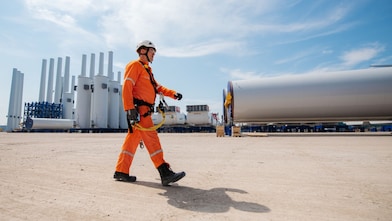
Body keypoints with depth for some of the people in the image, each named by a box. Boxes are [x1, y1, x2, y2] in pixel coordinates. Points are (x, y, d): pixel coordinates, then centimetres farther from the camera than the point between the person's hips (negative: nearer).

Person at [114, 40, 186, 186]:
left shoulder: (147, 70, 28)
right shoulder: (135, 65, -2)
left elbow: (157, 87, 22)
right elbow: (127, 87, -13)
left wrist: (173, 94, 7)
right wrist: (130, 109, -24)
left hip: (145, 110, 10)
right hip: (138, 109, -10)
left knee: (132, 140, 10)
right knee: (151, 138, -16)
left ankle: (121, 171, 18)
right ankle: (165, 173, -18)